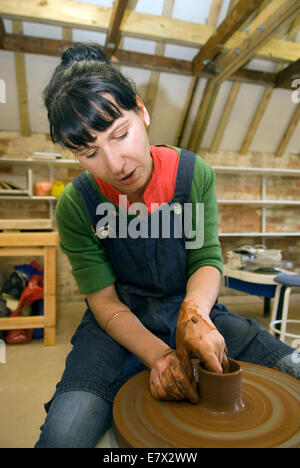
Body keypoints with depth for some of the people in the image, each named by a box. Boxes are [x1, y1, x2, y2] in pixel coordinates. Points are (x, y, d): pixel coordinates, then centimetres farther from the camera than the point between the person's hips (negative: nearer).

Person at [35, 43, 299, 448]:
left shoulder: (194, 173, -8)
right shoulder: (76, 204, -11)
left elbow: (207, 259, -7)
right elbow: (104, 301, -11)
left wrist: (195, 312, -29)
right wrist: (158, 355, -26)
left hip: (191, 309, 3)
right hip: (120, 324, -1)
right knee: (65, 432, -27)